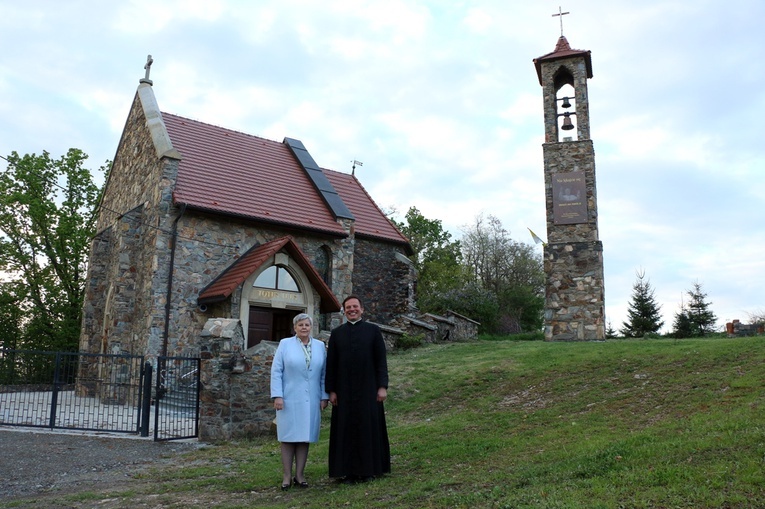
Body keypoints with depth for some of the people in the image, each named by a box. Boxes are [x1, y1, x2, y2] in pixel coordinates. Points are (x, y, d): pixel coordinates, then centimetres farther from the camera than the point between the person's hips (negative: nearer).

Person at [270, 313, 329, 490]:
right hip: (289, 399, -2)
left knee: (305, 436, 5)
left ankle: (300, 474, 13)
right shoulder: (285, 344, 2)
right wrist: (277, 396, -10)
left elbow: (324, 373, 8)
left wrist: (324, 396, 3)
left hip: (311, 400, 2)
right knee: (288, 436, 1)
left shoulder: (320, 346, 8)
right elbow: (276, 371, -2)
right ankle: (287, 476, 8)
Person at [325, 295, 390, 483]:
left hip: (368, 389, -1)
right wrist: (331, 390, -1)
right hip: (344, 390, 1)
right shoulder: (336, 333, 6)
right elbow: (331, 364, 5)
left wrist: (382, 386, -8)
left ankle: (369, 468, 15)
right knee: (346, 428, 4)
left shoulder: (373, 330, 3)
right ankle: (348, 471, 13)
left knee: (369, 427, 3)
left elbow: (381, 360, 0)